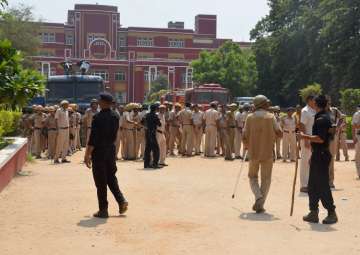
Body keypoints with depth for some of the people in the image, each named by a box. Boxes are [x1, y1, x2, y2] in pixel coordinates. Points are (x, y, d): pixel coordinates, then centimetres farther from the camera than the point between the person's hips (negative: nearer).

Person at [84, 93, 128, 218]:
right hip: (111, 150, 6)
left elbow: (93, 138, -17)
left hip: (99, 151, -6)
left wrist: (87, 155, -12)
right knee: (111, 177, 19)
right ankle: (121, 200, 7)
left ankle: (103, 210, 8)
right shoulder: (115, 116, 4)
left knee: (101, 182, 2)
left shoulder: (98, 117, -17)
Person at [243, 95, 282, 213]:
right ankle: (260, 204, 5)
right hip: (268, 152, -1)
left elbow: (244, 136, -4)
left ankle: (258, 197, -6)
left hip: (253, 152, 1)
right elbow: (279, 133, -7)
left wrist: (246, 146, 14)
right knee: (266, 178, 9)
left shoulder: (250, 117, -1)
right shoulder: (271, 117, -4)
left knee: (253, 176, 17)